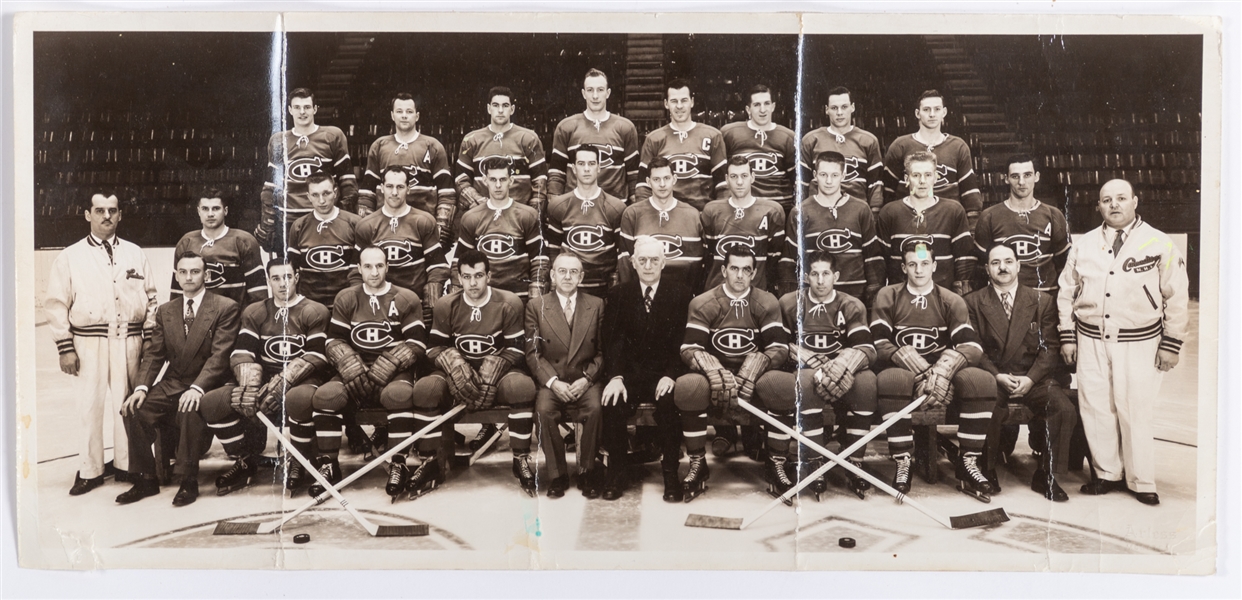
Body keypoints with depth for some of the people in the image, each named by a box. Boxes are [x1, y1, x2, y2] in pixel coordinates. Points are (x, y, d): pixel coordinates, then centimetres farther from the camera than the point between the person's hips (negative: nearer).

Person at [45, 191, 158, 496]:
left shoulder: (135, 254, 10)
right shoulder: (70, 257, 3)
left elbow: (150, 299, 11)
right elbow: (56, 305, 0)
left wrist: (150, 338, 3)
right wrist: (65, 348, -6)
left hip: (129, 342, 2)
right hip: (89, 343, -2)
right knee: (89, 407, 0)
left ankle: (125, 464, 20)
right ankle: (89, 470, 11)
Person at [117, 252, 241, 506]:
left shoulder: (226, 308, -5)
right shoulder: (165, 311, 14)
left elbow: (220, 355, -14)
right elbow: (154, 355, 8)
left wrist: (197, 388, -29)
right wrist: (141, 387, -10)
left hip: (206, 386, -5)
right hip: (171, 384, 6)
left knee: (190, 410, -35)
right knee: (134, 409, -18)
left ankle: (188, 482, -20)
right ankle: (145, 479, -4)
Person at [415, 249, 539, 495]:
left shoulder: (509, 303, -7)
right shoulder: (446, 305, -1)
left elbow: (516, 348, -4)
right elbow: (434, 347, 3)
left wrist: (494, 367, -21)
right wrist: (454, 364, -18)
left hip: (498, 373, -1)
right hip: (457, 374, 2)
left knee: (522, 387, -36)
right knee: (424, 389, -29)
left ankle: (521, 459, -18)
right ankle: (431, 462, -10)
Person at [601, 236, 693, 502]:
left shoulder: (681, 293, 3)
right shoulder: (619, 295, 8)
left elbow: (685, 340, -3)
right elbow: (613, 340, -1)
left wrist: (671, 375, -18)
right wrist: (615, 377, -17)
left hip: (664, 374, -1)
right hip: (630, 373, 2)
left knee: (669, 401, -32)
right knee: (613, 402, -27)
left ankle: (671, 473, -20)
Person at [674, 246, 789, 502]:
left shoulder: (767, 303, 2)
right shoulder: (702, 304, -2)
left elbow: (780, 347, -6)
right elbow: (689, 349, -8)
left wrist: (749, 375, -23)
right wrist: (716, 374, -27)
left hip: (754, 376, 1)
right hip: (713, 373, -1)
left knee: (784, 387, -32)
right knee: (687, 387, -35)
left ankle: (775, 465, -11)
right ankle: (697, 464, -15)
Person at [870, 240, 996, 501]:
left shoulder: (951, 301, 9)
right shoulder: (887, 297, 7)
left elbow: (972, 347, -4)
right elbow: (880, 345, -5)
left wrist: (942, 371, -24)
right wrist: (922, 373, -17)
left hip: (942, 375, 2)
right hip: (903, 372, -2)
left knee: (982, 380, -28)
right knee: (890, 379, -38)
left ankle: (968, 463, -19)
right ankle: (902, 463, -27)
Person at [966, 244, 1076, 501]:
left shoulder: (1042, 301, 11)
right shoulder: (974, 302, 8)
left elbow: (1050, 347, 4)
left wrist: (1031, 378, -12)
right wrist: (997, 376, -14)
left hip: (1033, 378, 2)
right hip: (992, 378, -2)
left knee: (1065, 410, -25)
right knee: (987, 410, -34)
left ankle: (1045, 475, -6)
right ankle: (987, 472, -8)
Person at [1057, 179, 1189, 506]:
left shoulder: (1159, 244, -1)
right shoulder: (1085, 244, 8)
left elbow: (1176, 298, 0)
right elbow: (1067, 292, 11)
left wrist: (1171, 344, -3)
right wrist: (1067, 337, 6)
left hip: (1139, 343, -3)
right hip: (1091, 341, 3)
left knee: (1135, 412, -2)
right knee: (1096, 409, 5)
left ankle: (1141, 481, 12)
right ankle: (1107, 473, 20)